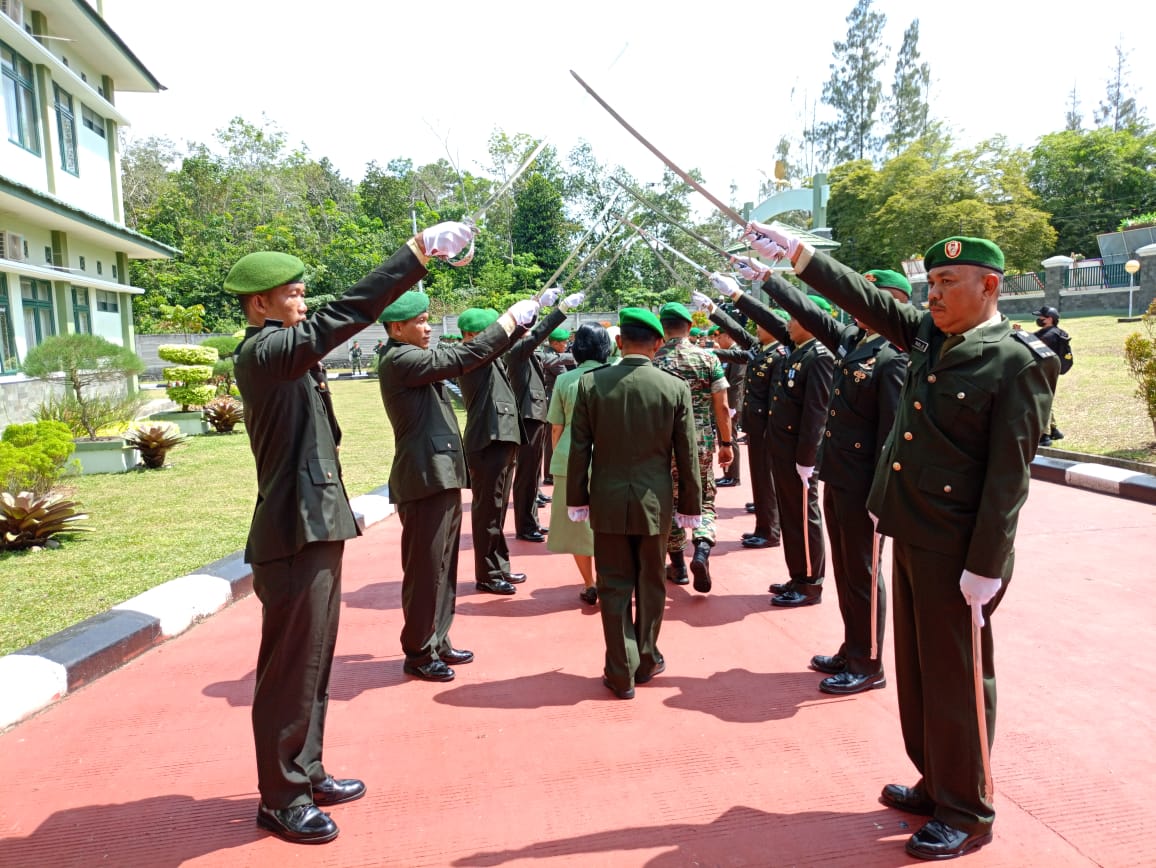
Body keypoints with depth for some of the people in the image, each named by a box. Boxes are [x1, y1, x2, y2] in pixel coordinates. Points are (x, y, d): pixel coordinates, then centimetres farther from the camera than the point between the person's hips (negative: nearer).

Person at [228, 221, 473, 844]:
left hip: (317, 526, 10)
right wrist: (414, 253, -33)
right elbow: (334, 323, -30)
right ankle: (280, 798, 18)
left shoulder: (287, 352, 16)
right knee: (290, 669, 2)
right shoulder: (261, 353, -18)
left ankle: (306, 774, 33)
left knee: (314, 663, 19)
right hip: (295, 534, -10)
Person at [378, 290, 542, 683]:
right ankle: (418, 653, 12)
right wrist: (509, 319, -11)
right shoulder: (399, 360, -14)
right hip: (425, 481, -10)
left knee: (443, 567, 16)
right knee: (425, 570, -1)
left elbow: (471, 358, 17)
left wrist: (517, 325, 9)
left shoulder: (415, 358, 16)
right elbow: (464, 356, -19)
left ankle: (437, 641, 27)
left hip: (443, 478, 10)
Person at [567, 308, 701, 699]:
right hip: (654, 501, 0)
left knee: (614, 585, 8)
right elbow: (687, 455, -2)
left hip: (607, 501, 0)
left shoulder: (590, 383, -7)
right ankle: (646, 661, 30)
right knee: (650, 583, 16)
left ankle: (621, 673, 15)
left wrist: (577, 499, 6)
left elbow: (579, 449, -4)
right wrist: (689, 505, 8)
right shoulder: (676, 387, -6)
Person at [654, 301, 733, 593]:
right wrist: (726, 443, 7)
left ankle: (678, 565, 21)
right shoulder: (708, 359, -4)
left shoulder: (653, 362, -6)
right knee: (704, 500, 13)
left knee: (671, 503, 13)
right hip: (702, 443, 0)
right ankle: (702, 550, -11)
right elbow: (722, 408, -3)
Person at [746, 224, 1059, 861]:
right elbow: (867, 301, 11)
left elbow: (1009, 474, -17)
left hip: (958, 553, -7)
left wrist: (986, 566, -18)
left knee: (956, 680, 6)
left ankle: (967, 814, 25)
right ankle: (936, 785, 37)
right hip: (911, 538, 8)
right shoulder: (928, 335, 7)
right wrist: (800, 255, 4)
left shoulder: (1018, 361, -14)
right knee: (918, 671, 18)